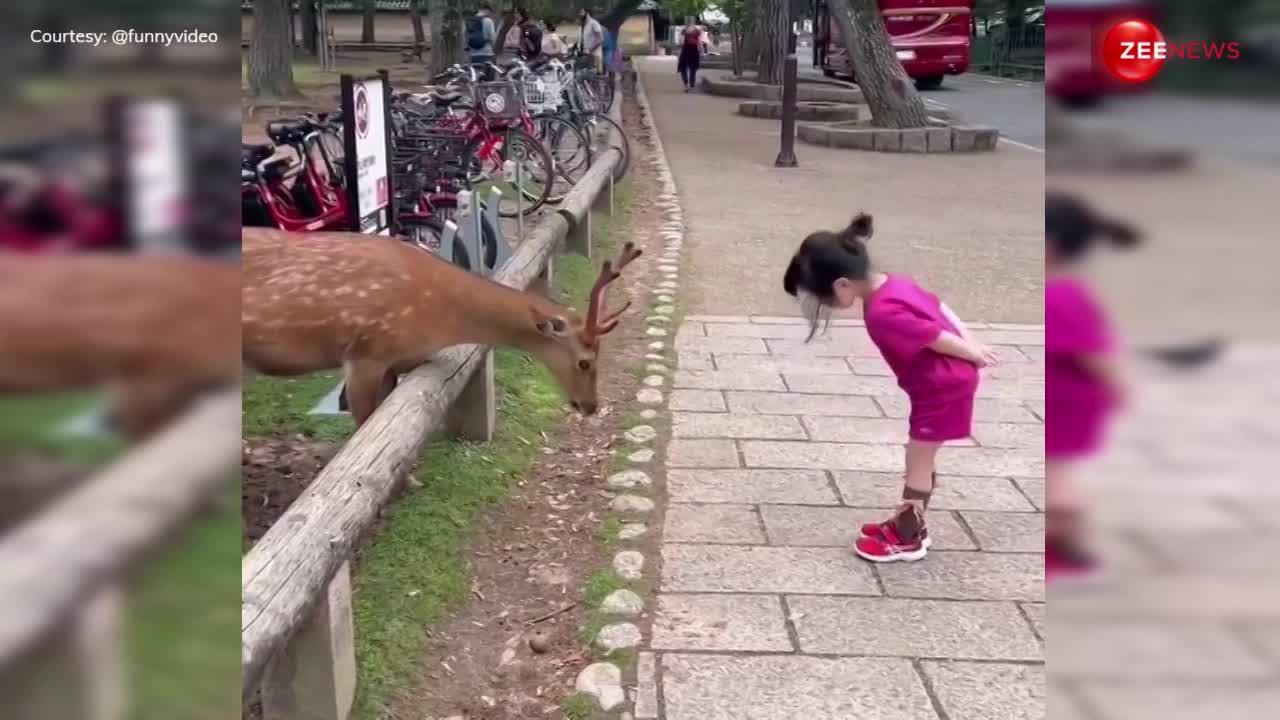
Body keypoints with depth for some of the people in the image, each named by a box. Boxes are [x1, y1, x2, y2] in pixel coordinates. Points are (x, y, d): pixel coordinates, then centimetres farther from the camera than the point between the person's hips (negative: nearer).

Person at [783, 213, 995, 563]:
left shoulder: (883, 314, -30)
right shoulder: (894, 283, -1)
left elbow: (938, 340, -22)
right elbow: (940, 307, 6)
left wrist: (973, 356, -6)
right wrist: (972, 345, 10)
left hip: (942, 390, -9)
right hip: (947, 382, 9)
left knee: (917, 464, 6)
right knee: (921, 460, 21)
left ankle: (908, 539, 21)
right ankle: (909, 523, 35)